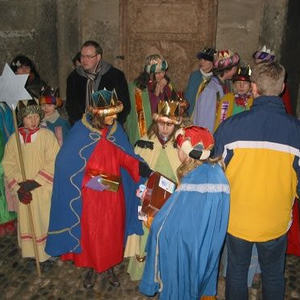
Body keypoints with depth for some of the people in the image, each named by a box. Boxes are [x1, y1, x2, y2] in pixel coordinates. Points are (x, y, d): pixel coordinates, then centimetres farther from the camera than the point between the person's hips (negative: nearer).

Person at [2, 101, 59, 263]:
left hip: (44, 190, -3)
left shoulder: (47, 135, -8)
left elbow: (53, 163, -12)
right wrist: (18, 188, -8)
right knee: (26, 220, 10)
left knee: (45, 219, 4)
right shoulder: (14, 138, 3)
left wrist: (34, 182, -16)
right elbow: (8, 164, 3)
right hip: (23, 193, 3)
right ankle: (30, 253, 27)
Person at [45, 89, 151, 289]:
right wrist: (89, 180, -18)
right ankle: (92, 268, 33)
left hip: (113, 193, 3)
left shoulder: (116, 130, -3)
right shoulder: (81, 131, -15)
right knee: (90, 231, 10)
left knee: (112, 230, 14)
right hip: (89, 194, -3)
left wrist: (140, 166, -19)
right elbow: (65, 163, -12)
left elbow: (124, 156, -1)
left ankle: (109, 267, 36)